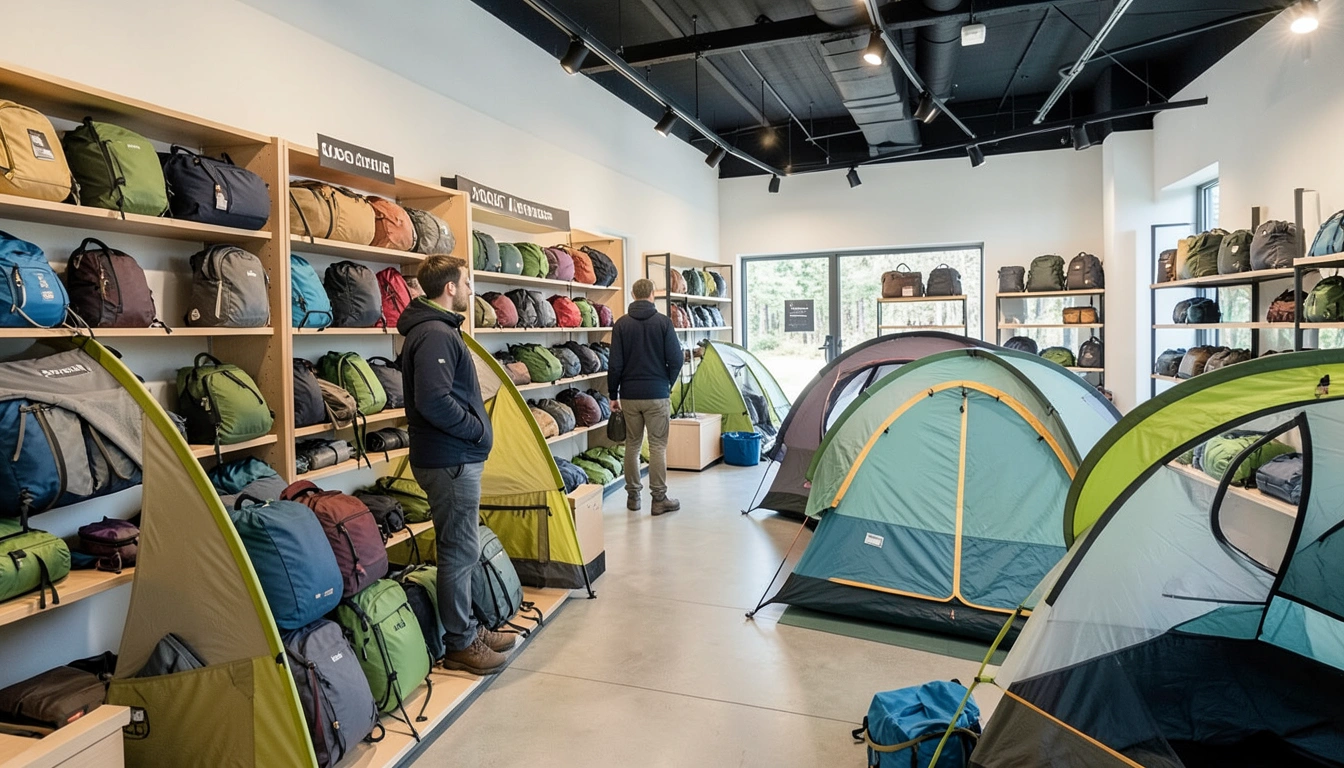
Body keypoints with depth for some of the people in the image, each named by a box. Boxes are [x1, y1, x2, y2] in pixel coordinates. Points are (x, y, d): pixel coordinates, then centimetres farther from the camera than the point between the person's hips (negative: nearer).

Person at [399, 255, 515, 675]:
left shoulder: (438, 329, 16)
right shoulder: (435, 334, -18)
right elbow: (434, 401, -28)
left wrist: (475, 429, 10)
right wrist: (478, 429, -17)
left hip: (455, 457, 11)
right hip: (451, 461, -11)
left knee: (460, 549, 18)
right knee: (460, 551, 0)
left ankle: (467, 627, 31)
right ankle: (459, 644, 13)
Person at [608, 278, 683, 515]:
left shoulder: (622, 324, 1)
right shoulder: (663, 322, -4)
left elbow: (615, 363, -1)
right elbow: (675, 359, -6)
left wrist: (613, 394, 8)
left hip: (629, 395, 2)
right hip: (657, 394, -2)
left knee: (632, 444, 11)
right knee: (658, 446, 3)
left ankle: (633, 496, 18)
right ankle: (659, 498, 5)